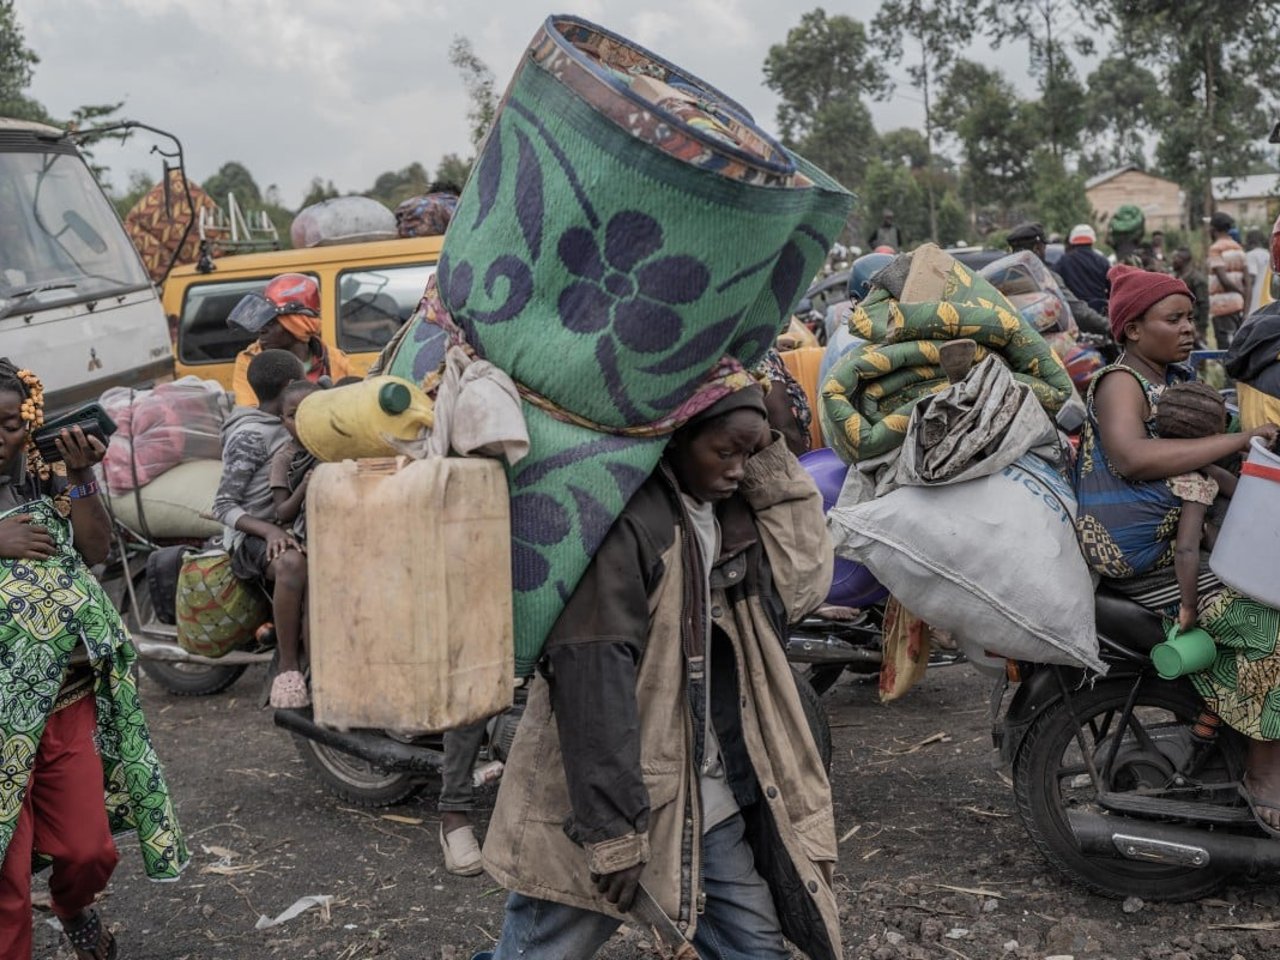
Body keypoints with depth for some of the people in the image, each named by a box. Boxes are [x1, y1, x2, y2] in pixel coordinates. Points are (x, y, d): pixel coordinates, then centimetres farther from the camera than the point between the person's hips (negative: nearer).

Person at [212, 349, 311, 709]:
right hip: (251, 535, -8)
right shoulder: (250, 435, -8)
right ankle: (288, 669, -33)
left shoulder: (286, 429, 18)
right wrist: (267, 530, -27)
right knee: (292, 563, -40)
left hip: (286, 528, 8)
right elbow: (224, 506, -13)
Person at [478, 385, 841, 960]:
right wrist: (614, 828, -24)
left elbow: (803, 583, -2)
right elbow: (592, 680, -23)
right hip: (602, 808, -7)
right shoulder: (618, 519, -19)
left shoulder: (730, 514, 8)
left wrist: (770, 462, -6)